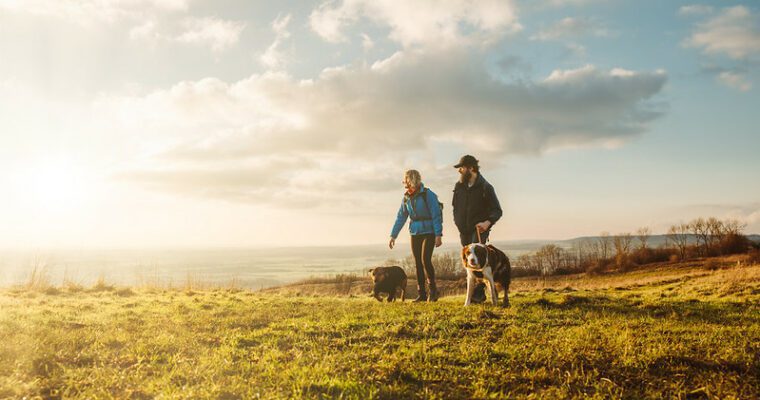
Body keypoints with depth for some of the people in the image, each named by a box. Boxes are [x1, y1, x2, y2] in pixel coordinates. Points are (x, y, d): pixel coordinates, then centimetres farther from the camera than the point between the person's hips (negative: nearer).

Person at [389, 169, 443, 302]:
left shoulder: (428, 194, -12)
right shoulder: (406, 198, 5)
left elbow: (436, 215, -13)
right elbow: (400, 217, 11)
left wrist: (438, 235, -18)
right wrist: (393, 235, 9)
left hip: (428, 232, -6)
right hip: (415, 234, 6)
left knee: (425, 260, -15)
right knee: (418, 263, 5)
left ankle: (432, 290, 1)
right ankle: (422, 294, 12)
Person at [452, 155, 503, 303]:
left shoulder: (485, 188, -9)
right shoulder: (459, 186, 7)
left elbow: (497, 211, -9)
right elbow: (455, 206, 22)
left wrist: (487, 222, -27)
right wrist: (457, 222, 10)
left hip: (479, 229, -6)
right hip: (464, 230, 6)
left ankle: (478, 293, -20)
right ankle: (479, 293, 17)